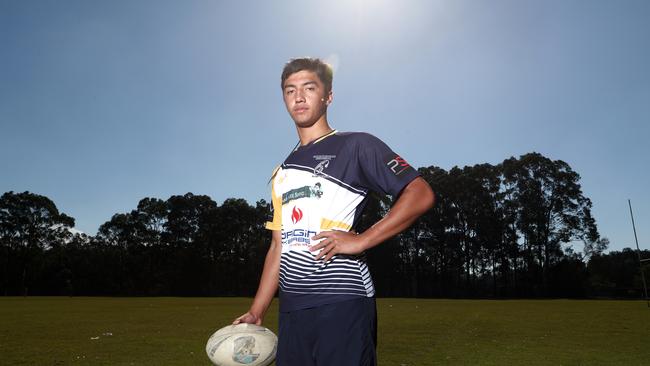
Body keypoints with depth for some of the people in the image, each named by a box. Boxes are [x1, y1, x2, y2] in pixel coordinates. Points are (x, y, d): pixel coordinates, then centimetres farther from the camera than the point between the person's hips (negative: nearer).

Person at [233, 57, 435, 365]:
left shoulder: (355, 145, -1)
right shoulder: (283, 171, 18)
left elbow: (421, 195, -9)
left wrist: (360, 240, -16)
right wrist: (256, 312, 12)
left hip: (341, 302, -6)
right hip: (290, 307, 6)